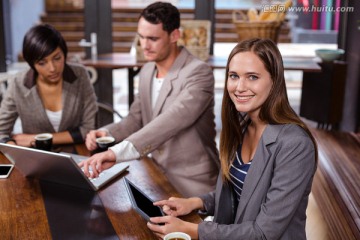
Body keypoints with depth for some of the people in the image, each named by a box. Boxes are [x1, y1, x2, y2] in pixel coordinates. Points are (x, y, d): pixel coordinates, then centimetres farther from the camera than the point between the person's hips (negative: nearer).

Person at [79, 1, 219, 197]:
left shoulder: (198, 73, -20)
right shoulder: (147, 71, 6)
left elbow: (171, 121, -35)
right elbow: (136, 119, 13)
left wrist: (117, 152, -46)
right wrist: (105, 133, -9)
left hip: (192, 185, -6)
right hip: (158, 175, 7)